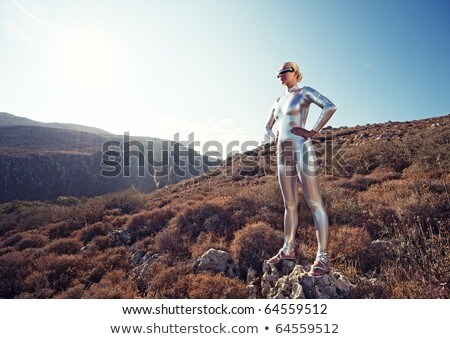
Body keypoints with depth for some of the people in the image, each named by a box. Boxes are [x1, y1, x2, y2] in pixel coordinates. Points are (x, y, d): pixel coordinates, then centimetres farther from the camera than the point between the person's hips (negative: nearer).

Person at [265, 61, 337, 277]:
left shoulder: (305, 92, 3)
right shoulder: (279, 101, 22)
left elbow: (330, 107, -15)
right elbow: (267, 126, 33)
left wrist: (313, 132, -16)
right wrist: (274, 139, 14)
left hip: (302, 151, -7)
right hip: (284, 155, 7)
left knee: (314, 204, -6)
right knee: (290, 205, 11)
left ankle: (322, 257, -1)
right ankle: (288, 250, 22)